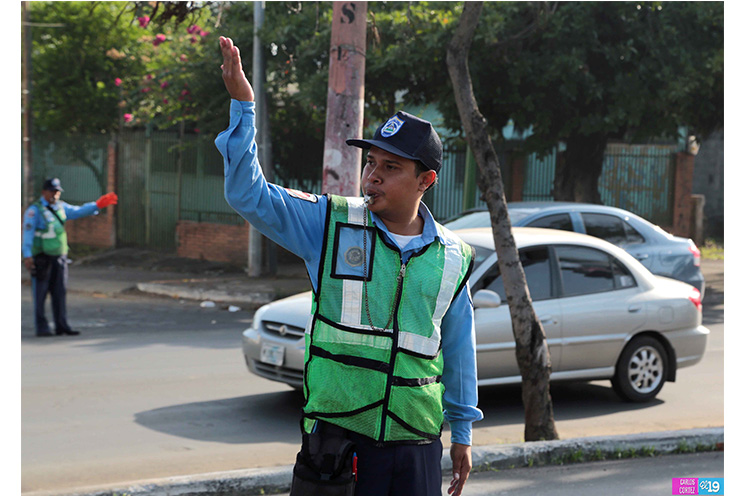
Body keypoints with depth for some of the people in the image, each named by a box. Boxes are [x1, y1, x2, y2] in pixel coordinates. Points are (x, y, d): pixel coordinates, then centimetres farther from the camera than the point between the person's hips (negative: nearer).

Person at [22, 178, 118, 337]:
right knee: (40, 293, -1)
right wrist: (27, 256, -20)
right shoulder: (34, 210, -8)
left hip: (59, 257, 7)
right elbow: (27, 233, -13)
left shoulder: (60, 207, 12)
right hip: (41, 257, -7)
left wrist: (98, 205, -5)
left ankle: (62, 326, 8)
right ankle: (41, 328, 4)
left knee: (60, 292, 5)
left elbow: (78, 212, 8)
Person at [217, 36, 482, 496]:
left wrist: (463, 433, 17)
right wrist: (243, 105, -18)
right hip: (338, 432, -2)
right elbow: (248, 194, -9)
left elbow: (459, 349, 14)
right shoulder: (331, 225, -1)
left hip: (417, 441, 2)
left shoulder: (452, 257, 6)